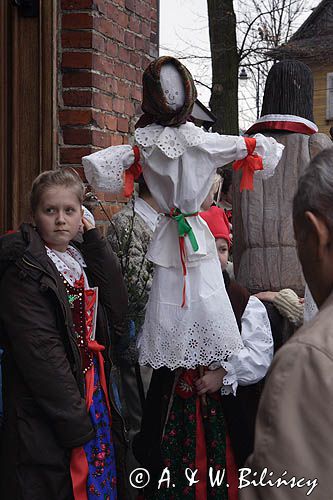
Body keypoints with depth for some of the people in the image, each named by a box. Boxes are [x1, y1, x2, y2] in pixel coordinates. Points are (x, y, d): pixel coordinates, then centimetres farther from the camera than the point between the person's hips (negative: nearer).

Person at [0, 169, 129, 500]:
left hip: (95, 395, 7)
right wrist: (75, 422, -20)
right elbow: (40, 351, -18)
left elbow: (117, 313, -3)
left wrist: (93, 237, -4)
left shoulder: (82, 260, 12)